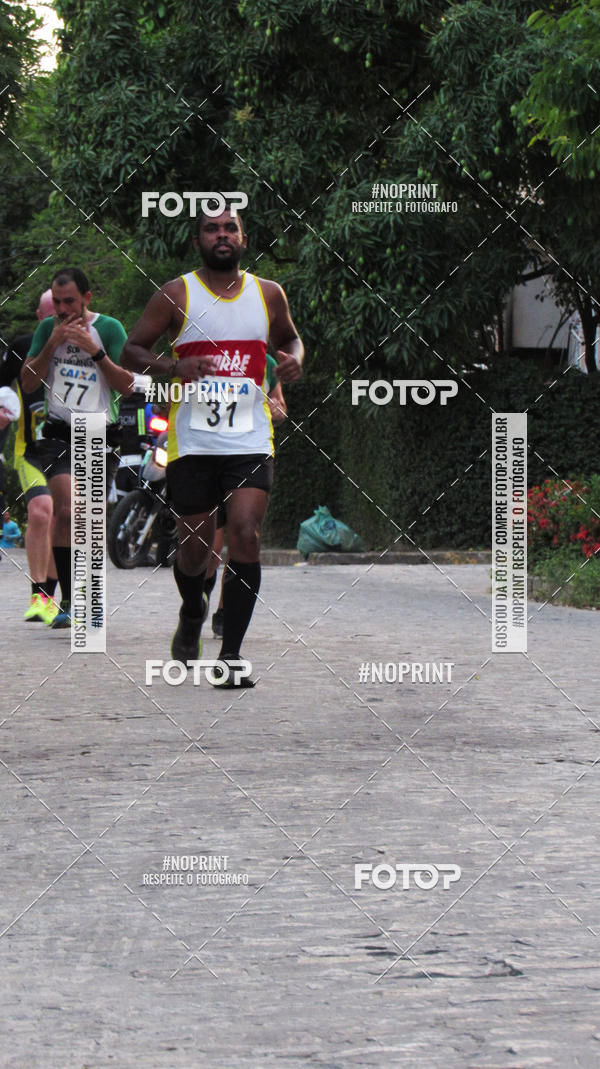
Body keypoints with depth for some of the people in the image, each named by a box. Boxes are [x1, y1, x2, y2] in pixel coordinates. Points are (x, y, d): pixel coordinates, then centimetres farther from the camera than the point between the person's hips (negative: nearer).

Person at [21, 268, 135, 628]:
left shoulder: (109, 328, 0)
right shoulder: (48, 328, 6)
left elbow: (127, 385, -6)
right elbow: (28, 382, 3)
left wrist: (95, 350, -16)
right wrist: (52, 345, -9)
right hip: (59, 434, 0)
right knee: (67, 512, -19)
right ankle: (69, 600, -18)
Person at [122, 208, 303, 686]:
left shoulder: (268, 294, 7)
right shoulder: (176, 294, -1)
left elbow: (289, 337, 26)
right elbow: (132, 349, 2)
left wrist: (294, 359, 2)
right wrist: (173, 367, -17)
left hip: (251, 440, 1)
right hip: (192, 442, -1)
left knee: (245, 535, -15)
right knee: (195, 544, 6)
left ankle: (231, 655, -11)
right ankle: (192, 613, 40)